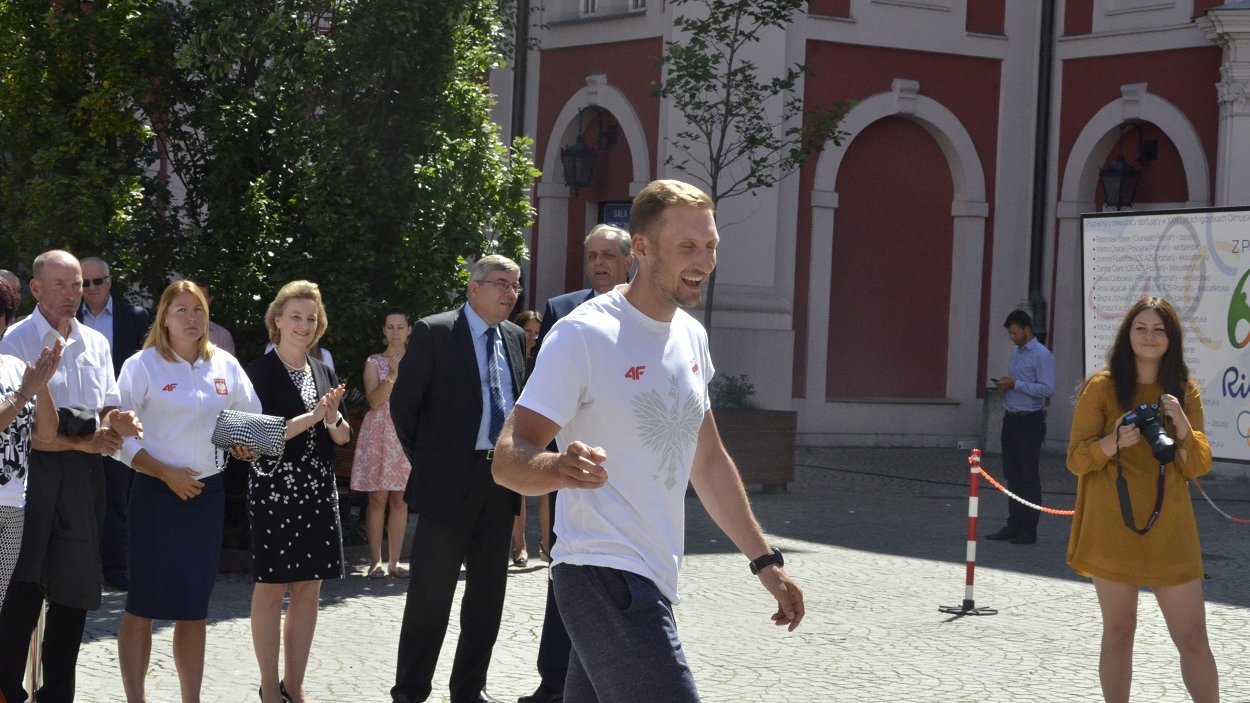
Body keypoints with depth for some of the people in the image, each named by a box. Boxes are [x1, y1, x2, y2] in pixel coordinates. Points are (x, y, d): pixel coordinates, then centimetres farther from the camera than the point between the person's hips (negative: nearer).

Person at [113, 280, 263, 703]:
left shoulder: (224, 365, 7)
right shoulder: (143, 366, -6)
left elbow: (251, 416, 15)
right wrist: (166, 474, -15)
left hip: (207, 492, 4)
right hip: (158, 493, -4)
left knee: (194, 605, 9)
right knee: (143, 604, -2)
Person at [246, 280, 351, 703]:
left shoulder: (324, 372, 11)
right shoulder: (261, 371, -6)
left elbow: (343, 438, 9)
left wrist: (333, 417, -11)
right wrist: (313, 415, -20)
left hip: (318, 489, 6)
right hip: (274, 489, -6)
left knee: (309, 589, 7)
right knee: (271, 587, 0)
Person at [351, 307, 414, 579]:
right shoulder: (374, 363, 4)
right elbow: (374, 401, -8)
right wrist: (391, 376, -20)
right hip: (379, 434, -2)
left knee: (400, 499, 1)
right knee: (378, 498, -4)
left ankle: (394, 561, 4)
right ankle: (375, 561, -2)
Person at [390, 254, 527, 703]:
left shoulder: (515, 338, 10)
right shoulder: (434, 332, -7)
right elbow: (404, 402, -4)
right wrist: (424, 460, 0)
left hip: (501, 479, 6)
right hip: (449, 481, -6)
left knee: (487, 592, 11)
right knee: (431, 593, -2)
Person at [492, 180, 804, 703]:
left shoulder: (691, 337, 13)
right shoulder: (583, 335, -12)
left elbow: (708, 462, 23)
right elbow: (508, 459, -16)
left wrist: (764, 560, 20)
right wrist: (561, 468, -38)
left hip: (654, 581, 8)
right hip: (604, 575, -8)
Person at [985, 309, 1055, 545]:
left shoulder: (1041, 355, -11)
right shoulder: (1016, 352, 14)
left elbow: (1048, 389, -18)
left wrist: (1015, 384, -19)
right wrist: (1004, 385, 3)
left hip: (1030, 421, -8)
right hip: (1011, 419, 8)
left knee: (1029, 476, -2)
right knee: (1012, 474, 11)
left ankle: (1029, 529, 3)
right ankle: (1014, 524, 18)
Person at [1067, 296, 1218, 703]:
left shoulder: (1185, 391, 8)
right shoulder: (1102, 387, 0)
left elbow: (1198, 467, 5)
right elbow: (1076, 459, -2)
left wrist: (1181, 425, -13)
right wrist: (1115, 441, -20)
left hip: (1169, 532, 2)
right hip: (1113, 528, -2)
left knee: (1193, 638, -1)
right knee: (1118, 631, 5)